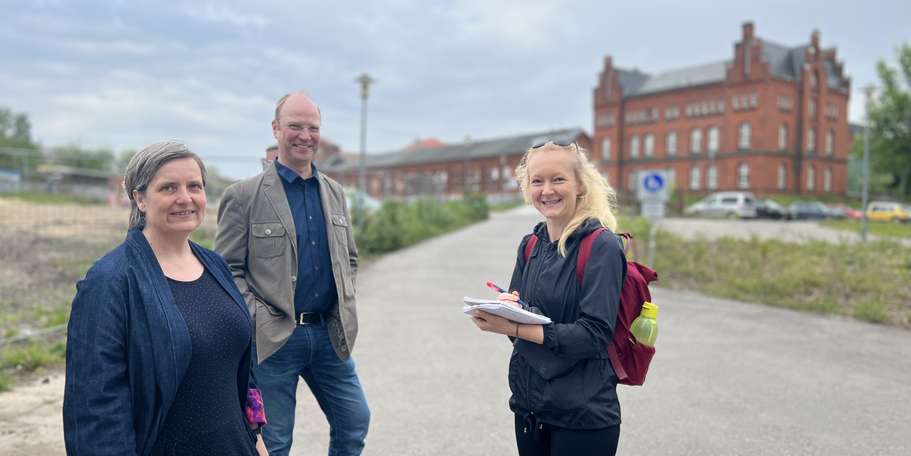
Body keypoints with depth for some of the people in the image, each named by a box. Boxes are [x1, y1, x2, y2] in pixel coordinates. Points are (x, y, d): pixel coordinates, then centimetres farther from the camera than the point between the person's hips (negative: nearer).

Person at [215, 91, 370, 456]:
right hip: (274, 339, -4)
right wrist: (258, 317, -15)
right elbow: (227, 270, -6)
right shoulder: (243, 196, -7)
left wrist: (345, 306, 6)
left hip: (330, 333, 5)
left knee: (355, 424, 12)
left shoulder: (334, 192, 9)